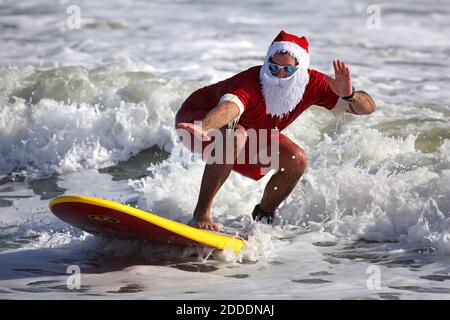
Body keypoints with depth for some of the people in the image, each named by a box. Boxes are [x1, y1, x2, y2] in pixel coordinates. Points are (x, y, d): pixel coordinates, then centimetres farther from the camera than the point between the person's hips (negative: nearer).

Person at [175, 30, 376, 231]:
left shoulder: (311, 84, -22)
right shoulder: (250, 83, -40)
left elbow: (368, 107, -23)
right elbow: (229, 107, -61)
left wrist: (349, 95, -46)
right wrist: (203, 128, -82)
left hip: (248, 133, 6)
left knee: (296, 161, -10)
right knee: (235, 135, -38)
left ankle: (263, 217, 15)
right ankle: (201, 213, -28)